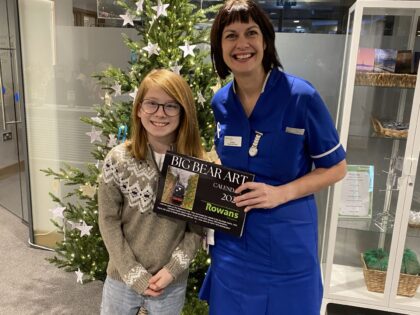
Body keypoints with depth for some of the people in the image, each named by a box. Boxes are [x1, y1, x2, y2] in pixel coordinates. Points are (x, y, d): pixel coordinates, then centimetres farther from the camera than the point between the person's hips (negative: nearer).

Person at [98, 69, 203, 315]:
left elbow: (198, 227, -5)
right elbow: (108, 221, -8)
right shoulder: (118, 159, -11)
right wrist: (134, 274, -10)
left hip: (173, 284, 0)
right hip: (122, 278, 0)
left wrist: (171, 269, -13)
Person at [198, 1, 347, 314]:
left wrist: (280, 193, -20)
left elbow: (336, 167, -8)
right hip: (232, 239, 4)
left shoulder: (301, 96, -15)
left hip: (287, 243, -3)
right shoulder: (220, 102, -1)